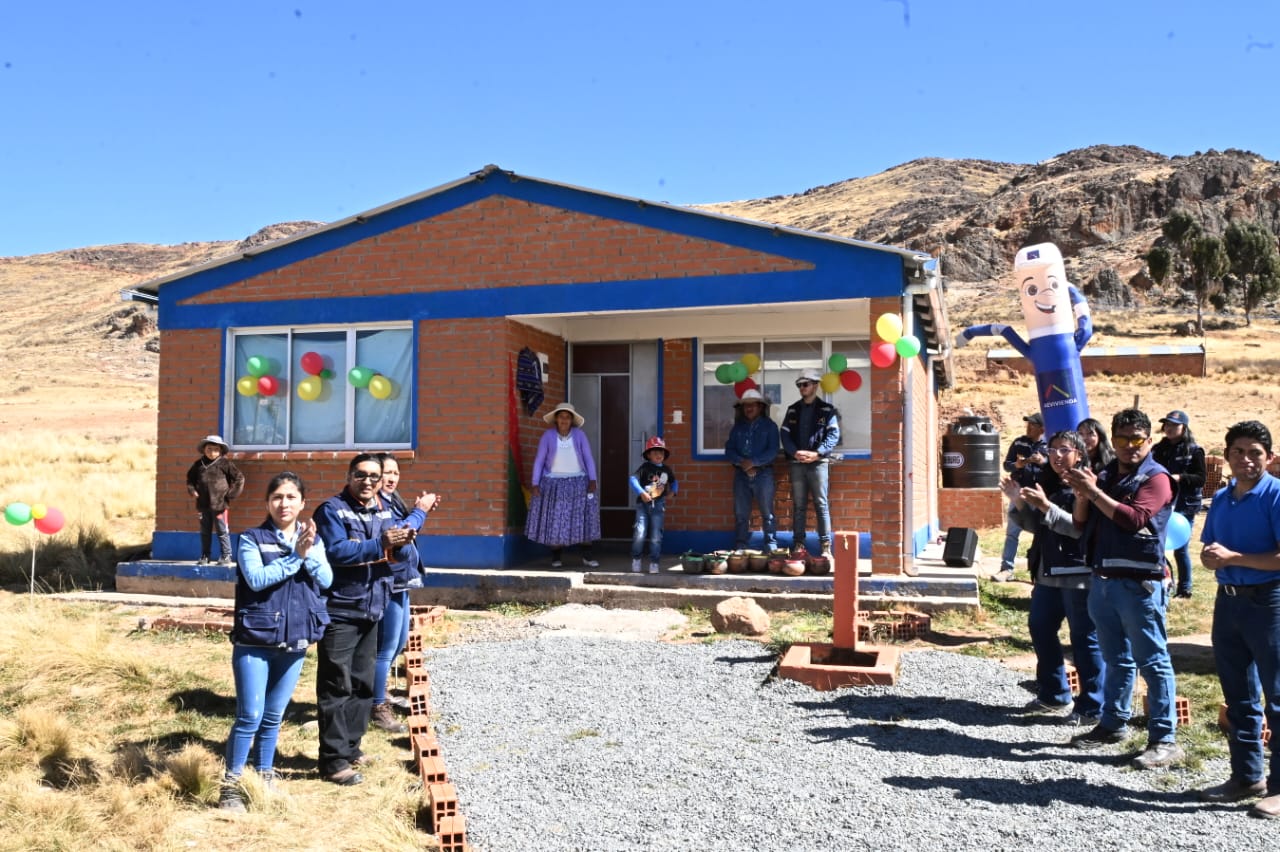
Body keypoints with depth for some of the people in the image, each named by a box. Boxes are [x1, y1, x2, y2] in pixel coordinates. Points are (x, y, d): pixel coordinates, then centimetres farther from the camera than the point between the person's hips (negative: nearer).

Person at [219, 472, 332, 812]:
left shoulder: (312, 540, 7)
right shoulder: (252, 539, -5)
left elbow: (326, 580, -7)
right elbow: (256, 579, -20)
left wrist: (308, 553, -20)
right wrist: (295, 556, -19)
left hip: (294, 642, 4)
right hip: (254, 641, -4)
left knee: (273, 718, 13)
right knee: (249, 716, -5)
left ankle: (264, 779, 27)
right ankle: (231, 784, 10)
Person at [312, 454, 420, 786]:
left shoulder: (385, 512, 10)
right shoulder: (332, 510, -8)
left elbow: (410, 558, 4)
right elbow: (336, 551, -25)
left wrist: (401, 545, -18)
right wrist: (380, 546, -28)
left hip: (371, 611, 7)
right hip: (340, 611, -7)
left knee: (363, 684, 14)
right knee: (337, 686, -4)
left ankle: (351, 747, 27)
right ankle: (333, 761, 2)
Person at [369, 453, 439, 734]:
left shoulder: (391, 499, 13)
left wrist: (419, 511, 4)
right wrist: (420, 510, -16)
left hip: (400, 580, 10)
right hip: (388, 582, -10)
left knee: (399, 642, 20)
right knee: (386, 647, -2)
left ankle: (377, 692, 36)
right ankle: (377, 709, 10)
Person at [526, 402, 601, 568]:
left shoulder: (579, 434, -3)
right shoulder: (548, 435, -4)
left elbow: (588, 458, -2)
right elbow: (539, 461, -1)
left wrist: (592, 480, -12)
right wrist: (535, 484, -7)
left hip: (577, 482, 1)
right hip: (554, 483, -1)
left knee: (584, 516, -6)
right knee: (554, 519, -3)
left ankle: (587, 556, 2)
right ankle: (556, 556, 9)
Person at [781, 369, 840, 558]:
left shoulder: (827, 410, 4)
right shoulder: (792, 409, 15)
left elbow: (833, 434, -4)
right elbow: (785, 434, 8)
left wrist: (817, 453, -16)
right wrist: (795, 452, -9)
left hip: (818, 463, -3)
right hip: (797, 463, 3)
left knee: (821, 504, -5)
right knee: (798, 505, 5)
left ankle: (826, 546, -4)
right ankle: (798, 544, 9)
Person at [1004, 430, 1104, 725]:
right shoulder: (1048, 484, 12)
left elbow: (1079, 528, -22)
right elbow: (1035, 526, 16)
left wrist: (1046, 506, -29)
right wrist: (1020, 503, 0)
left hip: (1078, 575, -9)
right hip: (1048, 573, 9)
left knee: (1085, 639, -1)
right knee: (1040, 629, 16)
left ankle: (1092, 707, 8)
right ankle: (1054, 696, 30)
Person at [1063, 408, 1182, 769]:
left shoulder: (1155, 478, -7)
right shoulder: (1105, 476, 14)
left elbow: (1134, 519, -22)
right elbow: (1081, 523, 12)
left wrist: (1094, 492, -21)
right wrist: (1082, 496, -6)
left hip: (1139, 583, -7)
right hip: (1103, 579, 7)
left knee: (1152, 661, -3)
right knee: (1116, 658, 18)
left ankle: (1164, 739, 3)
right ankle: (1113, 723, 29)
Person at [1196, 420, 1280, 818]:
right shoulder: (1221, 498, 11)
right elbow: (1209, 551, 18)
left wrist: (1233, 557, -17)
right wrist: (1210, 557, -4)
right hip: (1228, 602, 7)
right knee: (1238, 696, 15)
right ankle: (1247, 775, 27)